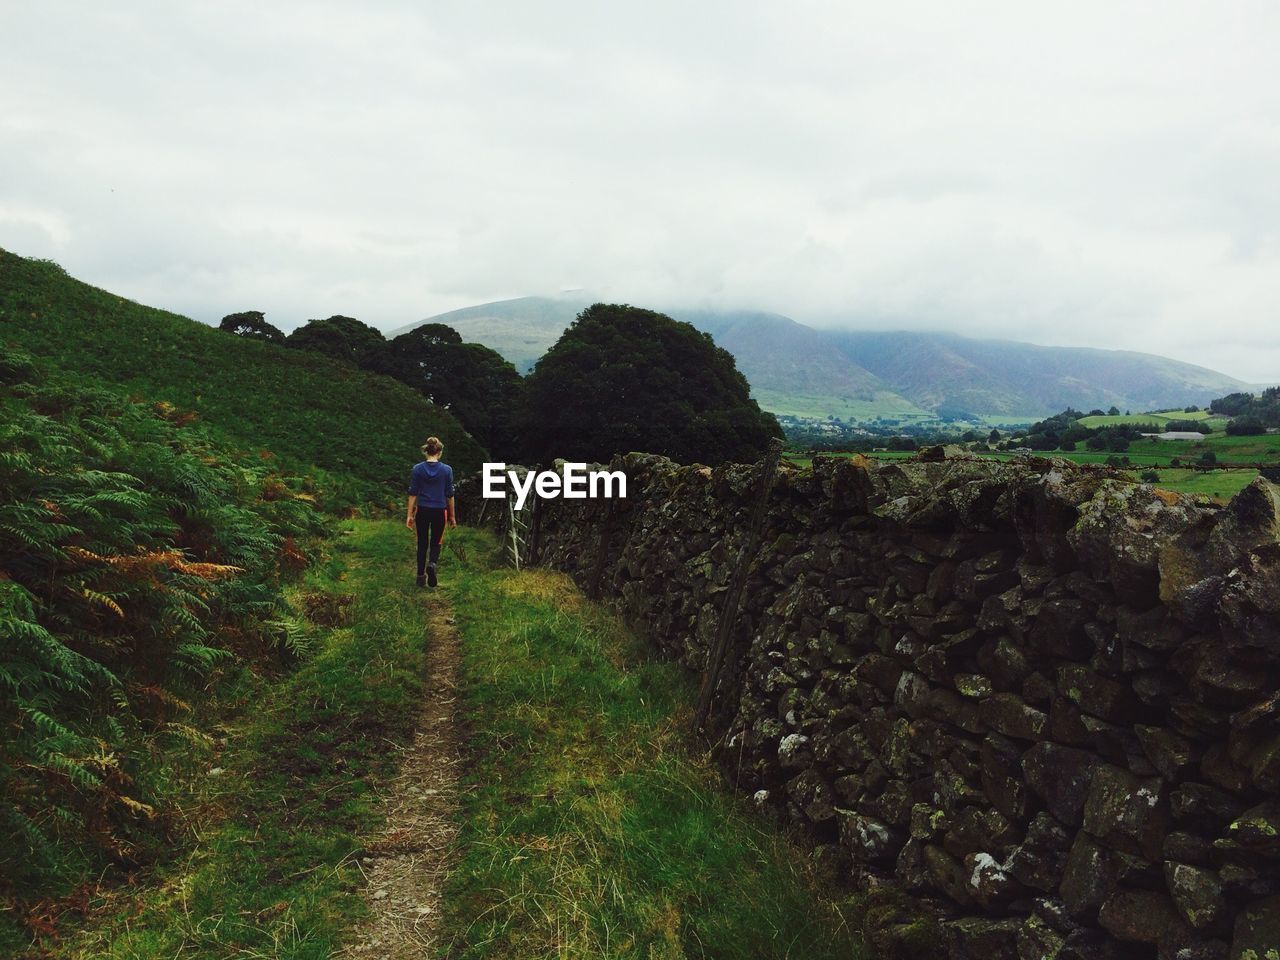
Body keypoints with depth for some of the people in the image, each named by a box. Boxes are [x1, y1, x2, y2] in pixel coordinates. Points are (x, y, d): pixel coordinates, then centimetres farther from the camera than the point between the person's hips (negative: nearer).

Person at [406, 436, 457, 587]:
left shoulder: (417, 469, -4)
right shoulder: (446, 470, -7)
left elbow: (413, 493, -3)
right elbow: (450, 495, -2)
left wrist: (410, 515, 3)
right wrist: (452, 516, 7)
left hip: (422, 511, 1)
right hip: (439, 512, -1)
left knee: (422, 543, 14)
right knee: (436, 542, 14)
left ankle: (421, 577, 15)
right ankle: (432, 564, -16)